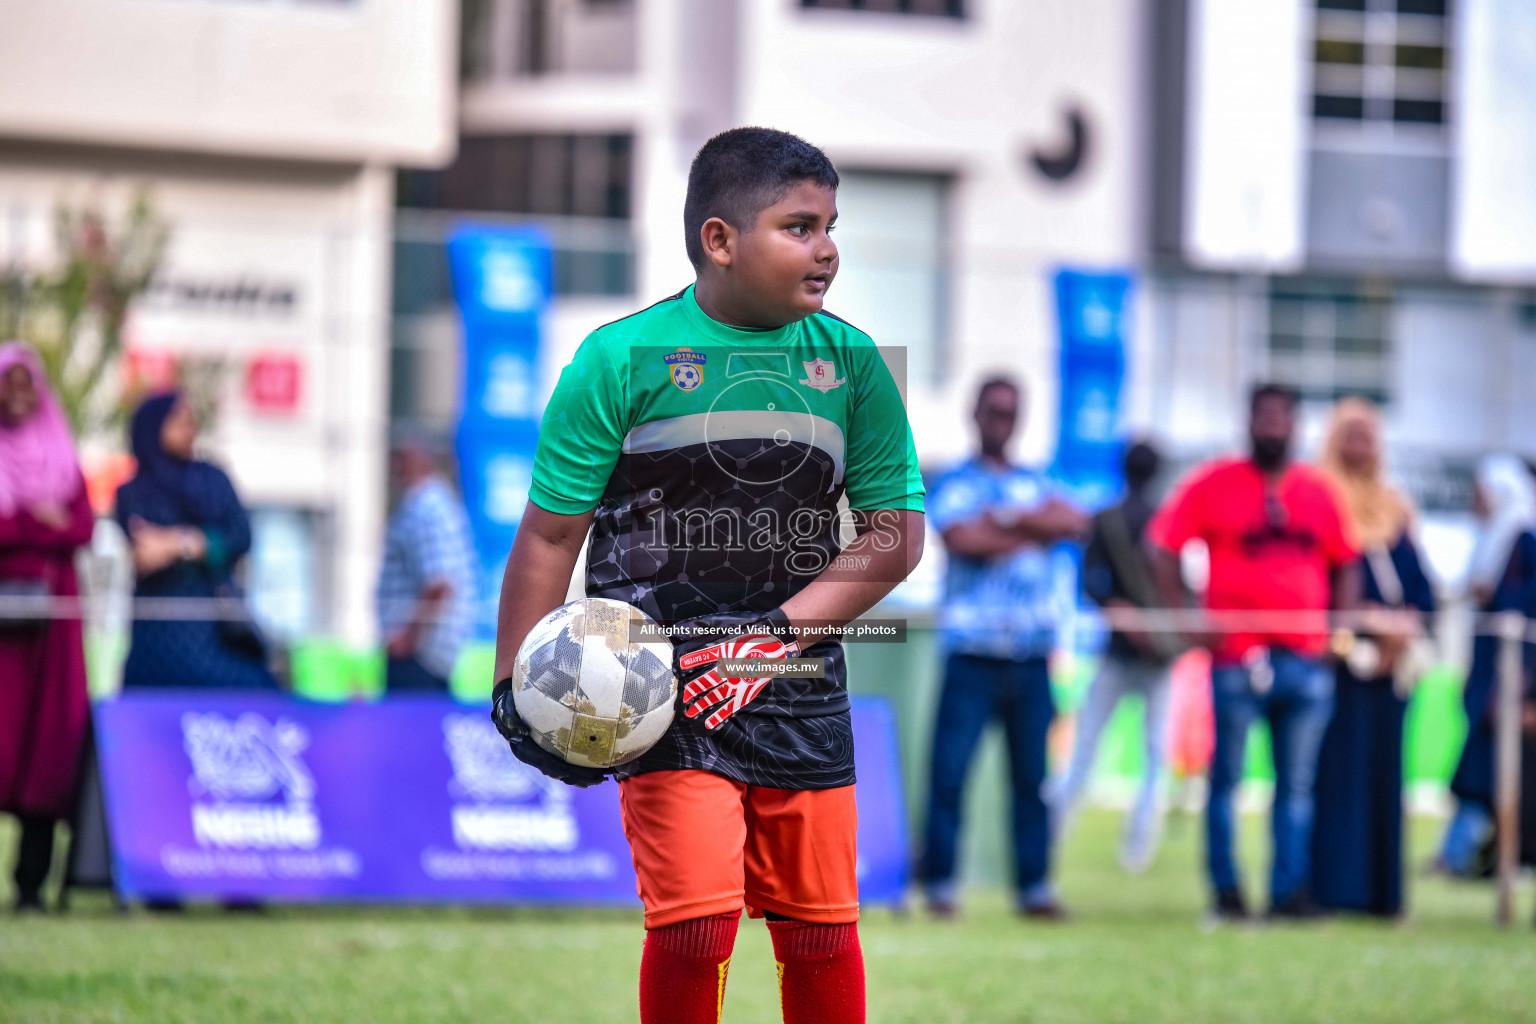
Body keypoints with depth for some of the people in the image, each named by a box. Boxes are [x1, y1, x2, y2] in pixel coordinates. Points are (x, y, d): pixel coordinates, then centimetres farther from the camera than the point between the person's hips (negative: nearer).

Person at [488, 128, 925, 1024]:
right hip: (662, 693, -3)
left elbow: (896, 533, 3)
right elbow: (550, 535, 0)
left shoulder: (850, 362, 5)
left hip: (802, 694, 4)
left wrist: (776, 632, -8)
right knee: (695, 924, -13)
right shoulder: (624, 359, -5)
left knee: (822, 931, 6)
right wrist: (517, 685, -4)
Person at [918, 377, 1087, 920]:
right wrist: (1036, 531, -4)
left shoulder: (1035, 484, 17)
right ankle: (938, 883, -3)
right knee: (950, 769, -8)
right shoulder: (954, 483, 6)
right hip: (972, 651, -4)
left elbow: (1075, 523, -3)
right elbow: (963, 540, -13)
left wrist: (1004, 517, -11)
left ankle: (1034, 885, 6)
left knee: (1032, 774, 2)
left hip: (1031, 656, 4)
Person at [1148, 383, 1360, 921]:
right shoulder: (1212, 484, 2)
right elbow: (1162, 549, 0)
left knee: (1297, 783, 6)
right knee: (1227, 776, 0)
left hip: (1306, 659, 4)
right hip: (1237, 658, -4)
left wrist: (1342, 626, 5)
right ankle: (1226, 891, 5)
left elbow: (1345, 564, 19)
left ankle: (1290, 889, 10)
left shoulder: (1318, 490, 12)